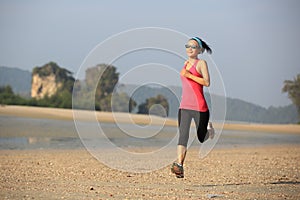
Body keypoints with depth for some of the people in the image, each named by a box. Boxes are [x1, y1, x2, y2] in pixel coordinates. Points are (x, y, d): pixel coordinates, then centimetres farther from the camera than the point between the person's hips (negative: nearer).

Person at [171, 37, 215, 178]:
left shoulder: (201, 63, -3)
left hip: (199, 107, -5)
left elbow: (207, 83, -14)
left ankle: (210, 130, 41)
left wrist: (189, 75, -17)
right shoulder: (186, 63, 17)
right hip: (184, 106, 5)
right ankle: (179, 166, -19)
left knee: (201, 137, 7)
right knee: (183, 136, -11)